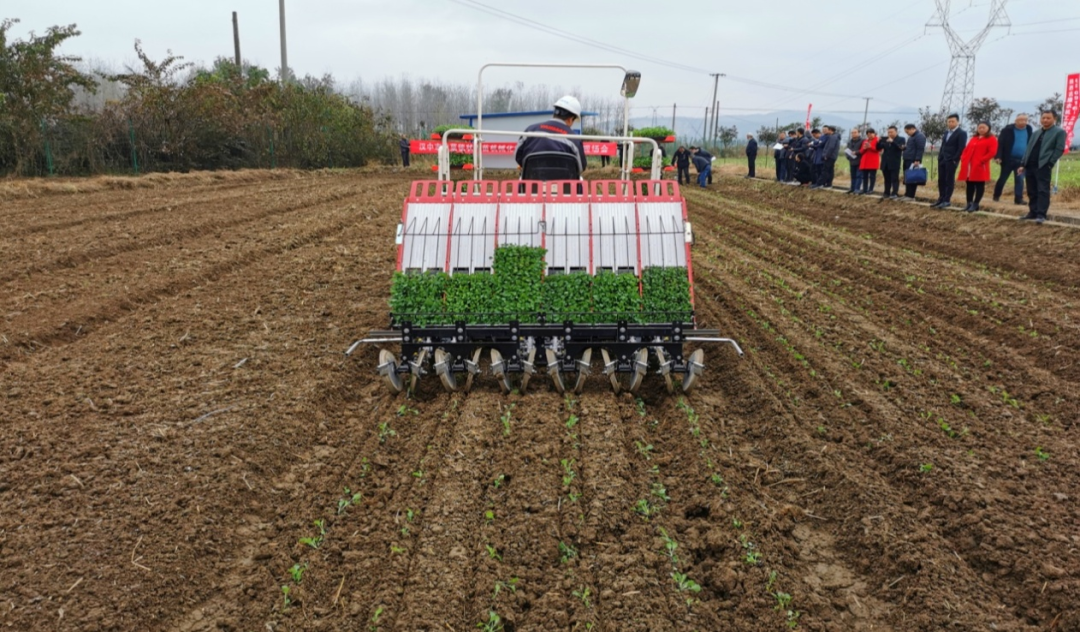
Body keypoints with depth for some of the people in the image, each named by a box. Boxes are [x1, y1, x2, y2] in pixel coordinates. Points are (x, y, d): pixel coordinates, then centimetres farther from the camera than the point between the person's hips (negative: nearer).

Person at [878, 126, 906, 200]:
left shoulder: (901, 139, -1)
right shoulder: (885, 139, 11)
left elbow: (901, 148, -17)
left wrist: (892, 142, -27)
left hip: (894, 163, -5)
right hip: (885, 163, 5)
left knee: (895, 179, -5)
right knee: (887, 179, 11)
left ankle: (895, 194, -7)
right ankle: (886, 193, 17)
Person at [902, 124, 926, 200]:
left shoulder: (919, 136, -11)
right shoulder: (911, 137, 21)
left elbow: (920, 149, -18)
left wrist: (917, 160, -23)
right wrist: (905, 147, 12)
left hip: (914, 161, -10)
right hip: (907, 161, 10)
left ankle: (911, 196, -5)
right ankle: (907, 195, 15)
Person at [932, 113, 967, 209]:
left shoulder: (962, 133, -7)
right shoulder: (946, 132, 17)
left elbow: (961, 148, -13)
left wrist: (954, 160, -17)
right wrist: (939, 157, 10)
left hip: (951, 161, -7)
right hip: (942, 160, 7)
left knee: (949, 180, -3)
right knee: (941, 180, 8)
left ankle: (947, 201, 1)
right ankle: (941, 199, 16)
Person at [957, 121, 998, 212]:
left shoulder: (991, 139, -2)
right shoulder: (974, 138, 21)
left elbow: (992, 152, -13)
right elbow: (967, 149, 24)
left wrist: (981, 160, -18)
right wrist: (963, 158, 6)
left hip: (980, 166, -7)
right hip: (968, 165, 7)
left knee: (979, 185, -2)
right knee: (969, 185, 9)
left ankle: (975, 204, -1)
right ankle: (969, 203, 15)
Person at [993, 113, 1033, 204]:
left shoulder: (1029, 130, 6)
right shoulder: (1008, 130, -6)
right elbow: (1000, 143, -9)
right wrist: (998, 156, -18)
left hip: (1021, 160, 2)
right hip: (1008, 159, -2)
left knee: (1020, 180, -1)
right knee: (1003, 178, 8)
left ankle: (1019, 198, -1)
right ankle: (996, 196, 22)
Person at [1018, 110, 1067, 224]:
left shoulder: (1059, 132, 2)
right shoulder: (1036, 133, 22)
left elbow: (1059, 149, -6)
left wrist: (1050, 164, -14)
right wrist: (1023, 164, 10)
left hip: (1043, 166, -6)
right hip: (1030, 165, 6)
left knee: (1043, 190, -9)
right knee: (1032, 192, 9)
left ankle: (1041, 215, -11)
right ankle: (1033, 213, 16)